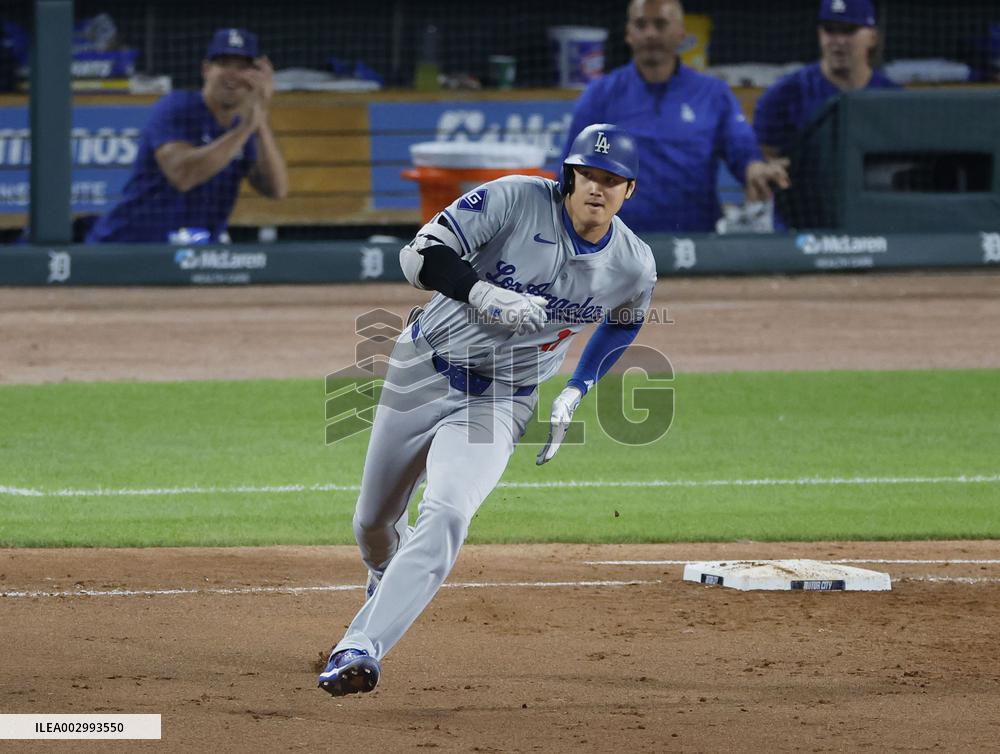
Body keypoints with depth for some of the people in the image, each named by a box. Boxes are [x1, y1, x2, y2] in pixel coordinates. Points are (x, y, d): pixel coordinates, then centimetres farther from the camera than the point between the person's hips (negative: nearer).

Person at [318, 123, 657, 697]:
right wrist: (485, 293, -39)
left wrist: (575, 393, 6)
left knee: (447, 515, -26)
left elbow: (623, 322, 16)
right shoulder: (517, 200, -18)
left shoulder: (635, 267, -8)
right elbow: (422, 256, -22)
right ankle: (387, 584, 51)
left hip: (501, 401, 0)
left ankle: (361, 648, -32)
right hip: (425, 371, 0)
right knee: (375, 520, 14)